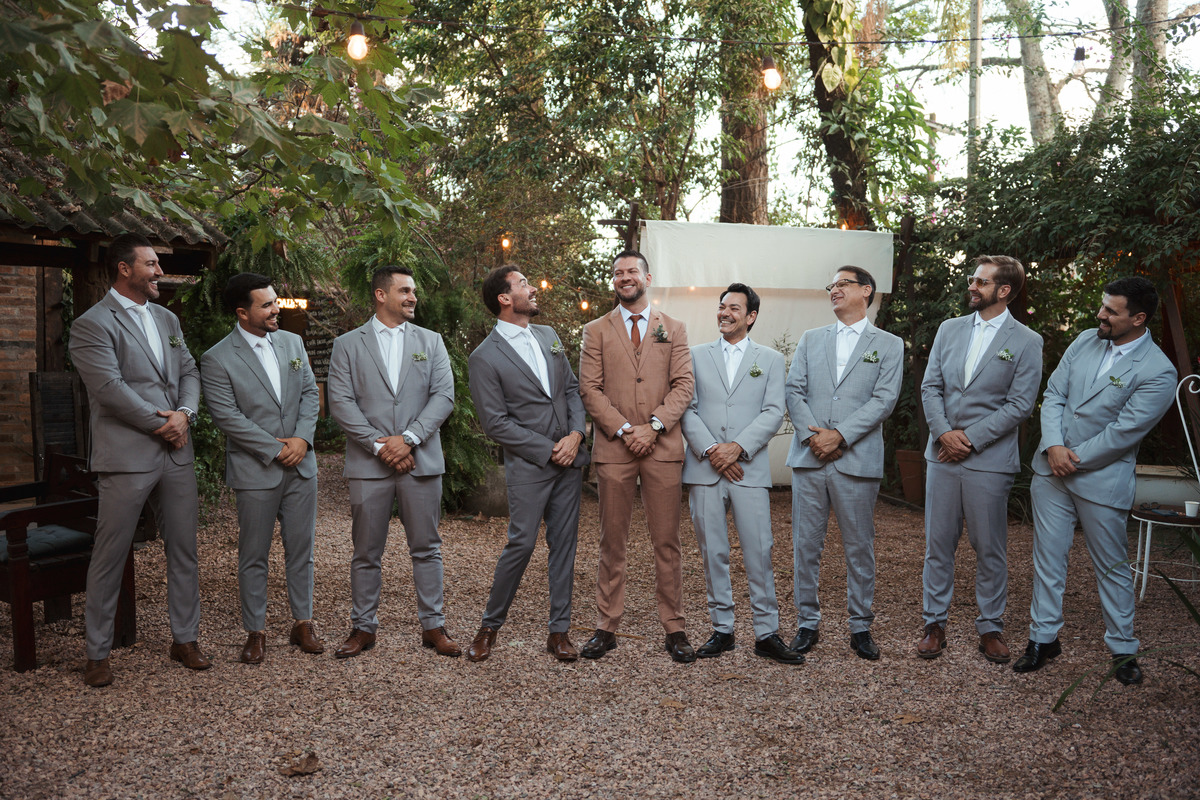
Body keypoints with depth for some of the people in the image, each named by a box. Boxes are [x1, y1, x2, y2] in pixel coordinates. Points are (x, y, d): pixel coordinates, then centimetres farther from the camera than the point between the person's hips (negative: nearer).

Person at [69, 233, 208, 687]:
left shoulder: (167, 319, 16)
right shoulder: (92, 325, -6)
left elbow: (189, 372, 12)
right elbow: (110, 388, -16)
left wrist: (184, 413, -7)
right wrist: (160, 423, -12)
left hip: (175, 454, 6)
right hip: (126, 457, -6)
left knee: (183, 551, 11)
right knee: (109, 558, 4)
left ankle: (184, 639, 24)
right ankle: (98, 654, 18)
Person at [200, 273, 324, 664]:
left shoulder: (293, 342, 8)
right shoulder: (217, 359, -7)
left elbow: (310, 392, 8)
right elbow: (228, 417, -13)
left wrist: (302, 437, -7)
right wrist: (275, 449, -14)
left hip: (301, 467, 4)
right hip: (256, 471, -4)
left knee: (301, 549, 11)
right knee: (253, 556, 6)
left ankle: (303, 623, 23)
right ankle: (255, 632, 19)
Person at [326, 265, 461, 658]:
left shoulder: (431, 341, 11)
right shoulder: (347, 344, 6)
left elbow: (444, 396, 0)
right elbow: (341, 402, -3)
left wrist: (408, 438, -12)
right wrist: (379, 446, -11)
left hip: (421, 461, 1)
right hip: (368, 464, -1)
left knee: (427, 548, 7)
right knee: (366, 552, 7)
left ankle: (433, 626, 17)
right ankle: (363, 627, 21)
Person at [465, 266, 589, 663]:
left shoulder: (549, 335, 12)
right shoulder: (485, 357, -8)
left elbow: (572, 389, 14)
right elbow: (495, 422, -11)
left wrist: (576, 434, -4)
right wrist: (548, 450, -12)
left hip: (569, 459, 6)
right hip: (528, 465, -6)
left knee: (564, 544, 8)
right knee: (521, 544, -4)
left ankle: (559, 630, 18)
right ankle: (490, 626, 16)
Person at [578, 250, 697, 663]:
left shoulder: (673, 329, 12)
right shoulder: (596, 331, 10)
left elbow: (683, 385, 3)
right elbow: (590, 389, 1)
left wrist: (653, 426, -11)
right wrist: (623, 430, -10)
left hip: (663, 447, 0)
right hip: (613, 447, 0)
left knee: (667, 541, 3)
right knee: (612, 542, 5)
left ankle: (674, 628, 13)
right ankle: (606, 627, 14)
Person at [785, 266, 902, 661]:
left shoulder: (889, 345, 7)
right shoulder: (810, 339, 15)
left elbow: (884, 399, -4)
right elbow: (794, 390, 5)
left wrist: (839, 435, -15)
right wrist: (811, 435, -11)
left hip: (857, 461, -2)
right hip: (809, 458, 2)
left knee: (860, 549, 6)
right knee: (805, 546, 6)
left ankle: (860, 626, 20)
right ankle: (808, 622, 19)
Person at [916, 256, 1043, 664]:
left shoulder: (1026, 342, -1)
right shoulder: (949, 329, 10)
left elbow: (1020, 405, -7)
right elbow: (930, 386, 7)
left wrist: (970, 438, -12)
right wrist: (944, 432, -8)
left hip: (989, 460, -3)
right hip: (942, 454, 3)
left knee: (990, 549, 5)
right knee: (938, 543, 8)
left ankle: (991, 627, 21)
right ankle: (935, 623, 19)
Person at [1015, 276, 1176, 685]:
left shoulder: (1157, 372, -15)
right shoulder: (1086, 341, 3)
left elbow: (1121, 434, -17)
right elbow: (1053, 395, 3)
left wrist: (1073, 460, -11)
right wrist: (1054, 447, -11)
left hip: (1102, 479, -5)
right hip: (1052, 469, 5)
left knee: (1112, 567, 8)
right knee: (1048, 558, 10)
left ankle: (1123, 650, 25)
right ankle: (1044, 638, 22)